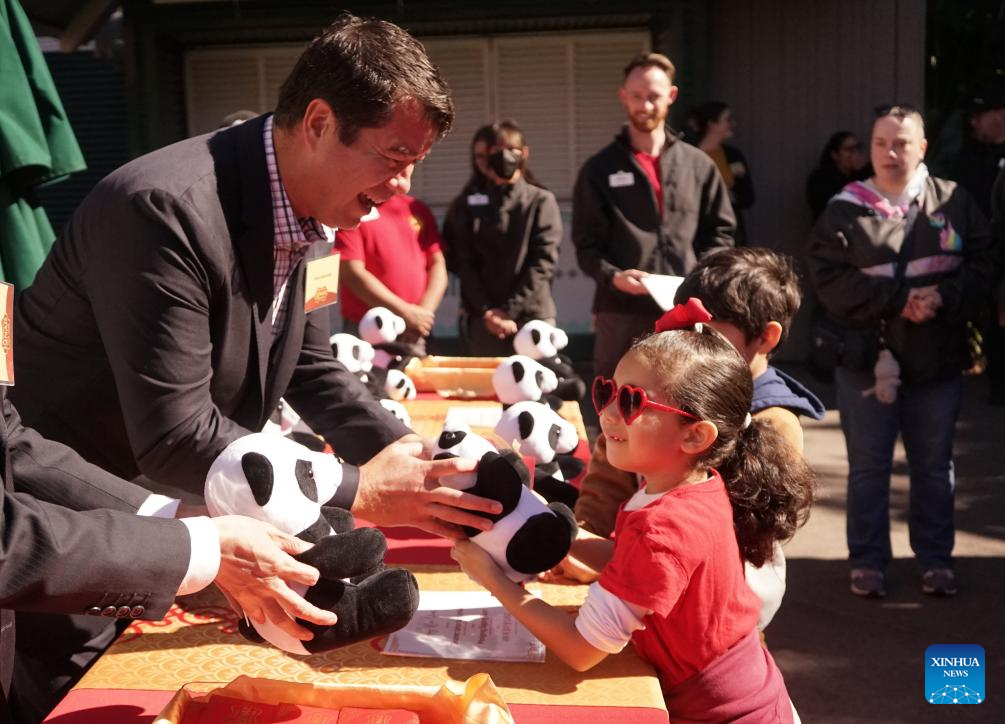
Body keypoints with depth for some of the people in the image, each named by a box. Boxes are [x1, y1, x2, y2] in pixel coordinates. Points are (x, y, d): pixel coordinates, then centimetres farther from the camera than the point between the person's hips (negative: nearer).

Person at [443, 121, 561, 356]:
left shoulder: (541, 201, 5)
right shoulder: (467, 204, 10)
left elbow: (544, 261, -2)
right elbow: (462, 262, 3)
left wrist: (510, 310, -10)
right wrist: (486, 310, -9)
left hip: (534, 313, -1)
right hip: (482, 317, 1)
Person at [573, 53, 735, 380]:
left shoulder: (699, 165, 11)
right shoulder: (600, 168, 6)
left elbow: (721, 230, 13)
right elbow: (586, 243, 2)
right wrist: (612, 276, -17)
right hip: (621, 312, -1)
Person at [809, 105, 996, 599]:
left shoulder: (955, 202, 3)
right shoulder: (846, 209, -3)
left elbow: (983, 265, 0)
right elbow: (829, 279, -12)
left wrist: (943, 296, -19)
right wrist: (898, 299, -19)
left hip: (938, 359, 2)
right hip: (868, 359, -1)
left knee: (934, 466, 13)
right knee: (868, 467, 7)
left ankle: (936, 559, 26)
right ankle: (867, 560, 20)